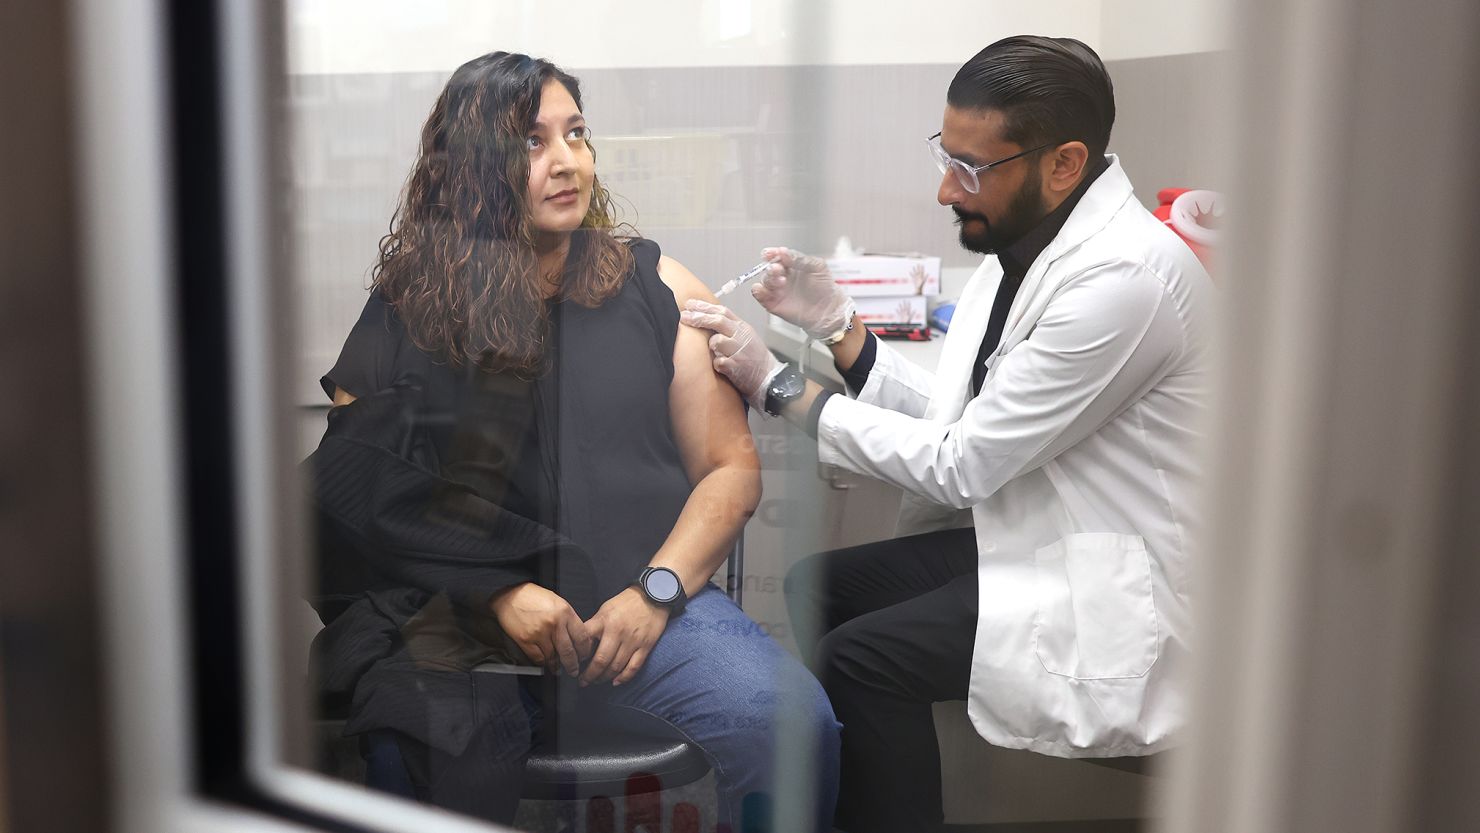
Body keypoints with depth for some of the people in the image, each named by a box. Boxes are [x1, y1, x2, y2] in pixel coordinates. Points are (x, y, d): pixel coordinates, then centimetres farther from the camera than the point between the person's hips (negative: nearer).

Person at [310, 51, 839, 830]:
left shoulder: (654, 287, 11)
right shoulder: (406, 315, 9)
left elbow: (731, 467, 8)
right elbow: (359, 496, 2)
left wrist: (656, 591, -7)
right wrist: (500, 593, -11)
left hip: (640, 599, 2)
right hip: (458, 621, -1)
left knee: (789, 720, -26)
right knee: (427, 759, -34)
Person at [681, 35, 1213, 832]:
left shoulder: (1126, 275, -25)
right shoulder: (1022, 243, 3)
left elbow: (962, 465, -22)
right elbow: (953, 416, 7)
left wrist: (779, 386, -16)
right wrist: (834, 322, -4)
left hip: (1109, 587, -9)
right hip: (1022, 537, 9)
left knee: (859, 656, -20)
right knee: (816, 586, 7)